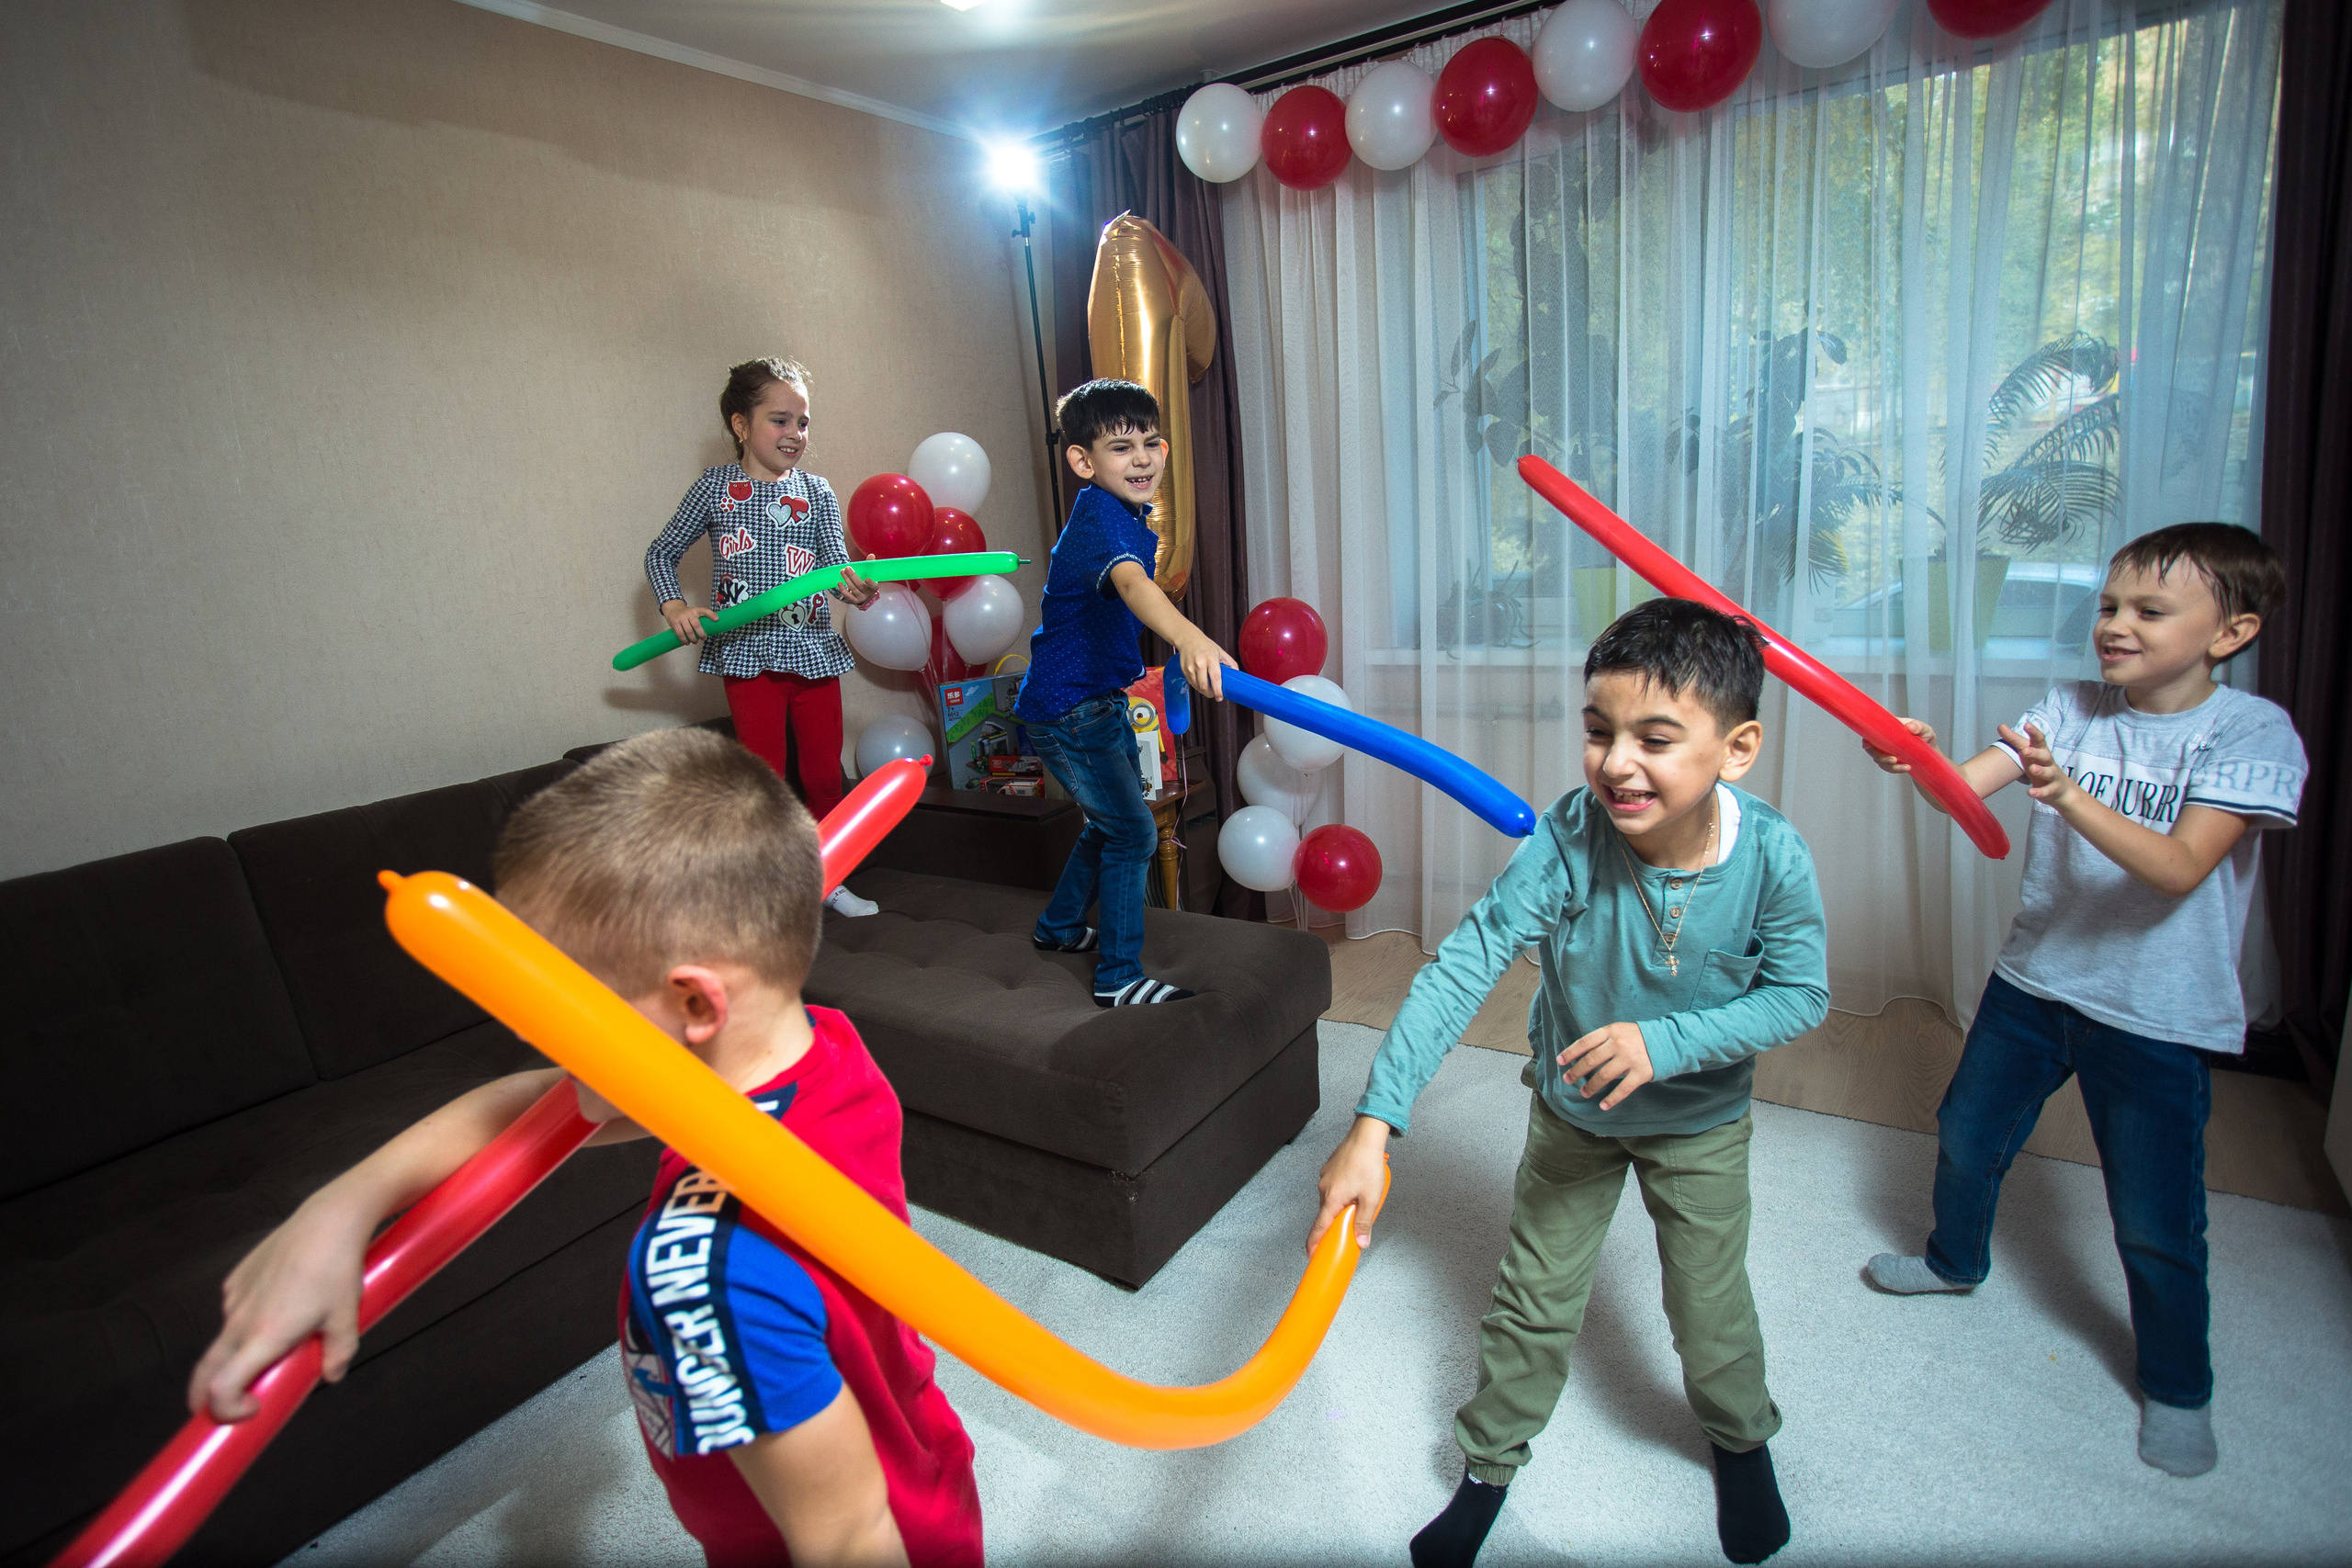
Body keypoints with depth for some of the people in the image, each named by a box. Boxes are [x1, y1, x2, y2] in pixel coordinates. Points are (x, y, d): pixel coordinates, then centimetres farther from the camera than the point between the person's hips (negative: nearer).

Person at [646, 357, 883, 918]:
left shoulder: (815, 491, 7)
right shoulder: (716, 487, 3)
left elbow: (836, 565, -3)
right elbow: (661, 553, 12)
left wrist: (853, 586, -26)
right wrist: (675, 607, -4)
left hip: (814, 652, 2)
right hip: (747, 656, -2)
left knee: (824, 773, 9)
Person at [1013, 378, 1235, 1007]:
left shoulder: (1130, 516, 7)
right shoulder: (1101, 516, -25)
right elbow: (1132, 584, -48)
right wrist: (1188, 637, -67)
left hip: (1101, 699, 10)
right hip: (1067, 707, -10)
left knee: (1111, 820, 23)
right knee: (1132, 834, -5)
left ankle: (1060, 926, 42)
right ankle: (1119, 978, 7)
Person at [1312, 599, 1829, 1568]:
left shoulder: (1772, 856, -29)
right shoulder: (1568, 840, -34)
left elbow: (1802, 994, -16)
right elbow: (1465, 964, -39)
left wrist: (1665, 1041, -32)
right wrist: (1376, 1121, -46)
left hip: (1702, 1126, 1)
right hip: (1571, 1112, 0)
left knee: (1711, 1307, 21)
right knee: (1533, 1303, 15)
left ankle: (1740, 1439, 55)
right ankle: (1489, 1462, 42)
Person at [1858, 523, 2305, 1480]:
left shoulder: (2252, 731, -13)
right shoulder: (2071, 709, -3)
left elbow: (2179, 868, -25)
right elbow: (1964, 785, -16)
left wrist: (2068, 794, -39)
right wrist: (1913, 756, -38)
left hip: (2157, 1015, -4)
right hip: (2033, 980, 4)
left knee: (2156, 1223, 8)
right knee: (1967, 1137, 19)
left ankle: (2177, 1385, 34)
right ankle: (1957, 1260, 47)